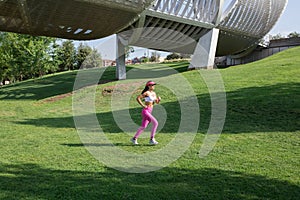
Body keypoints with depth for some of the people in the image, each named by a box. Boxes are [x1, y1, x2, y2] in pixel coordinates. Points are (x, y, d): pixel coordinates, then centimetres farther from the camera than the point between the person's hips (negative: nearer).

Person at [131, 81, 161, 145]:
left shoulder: (154, 93, 13)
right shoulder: (146, 93, -11)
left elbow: (157, 102, 21)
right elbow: (138, 98, -18)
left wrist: (159, 99, -1)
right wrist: (143, 105, -16)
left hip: (149, 112, 8)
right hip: (145, 111, -8)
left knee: (143, 126, 11)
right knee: (155, 123, -16)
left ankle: (134, 138, 24)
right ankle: (152, 139, -8)